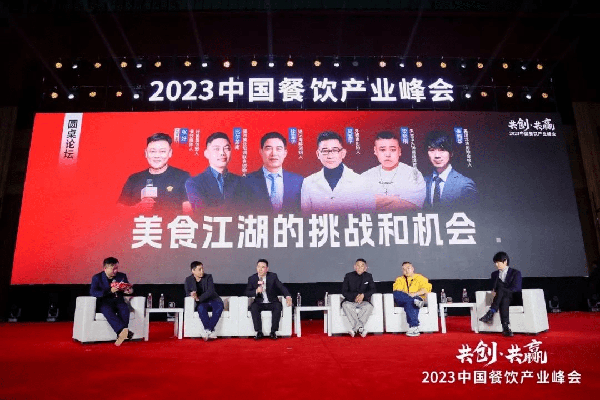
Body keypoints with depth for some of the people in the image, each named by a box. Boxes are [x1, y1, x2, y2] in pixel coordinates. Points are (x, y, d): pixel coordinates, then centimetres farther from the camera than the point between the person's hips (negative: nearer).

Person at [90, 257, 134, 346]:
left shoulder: (122, 276, 13)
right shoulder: (97, 278, 2)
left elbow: (129, 288, 20)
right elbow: (93, 292, -13)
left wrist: (129, 290, -7)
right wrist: (110, 291, -24)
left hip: (118, 301, 3)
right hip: (105, 303, -3)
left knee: (124, 309, -32)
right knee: (108, 311, -37)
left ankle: (121, 334, -40)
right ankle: (124, 331, -51)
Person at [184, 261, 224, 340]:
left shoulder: (208, 277, -2)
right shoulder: (188, 280, 5)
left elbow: (210, 291, -14)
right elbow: (187, 293, 1)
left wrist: (199, 298, -28)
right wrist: (192, 294, -25)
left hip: (212, 300, 0)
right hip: (201, 303, 0)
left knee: (219, 305, -33)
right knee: (201, 308, -35)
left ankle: (208, 330, -35)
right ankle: (211, 331, -37)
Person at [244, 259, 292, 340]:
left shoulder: (273, 276, -2)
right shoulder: (252, 279, 0)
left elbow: (281, 287, -8)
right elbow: (246, 293, -4)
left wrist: (288, 296, -28)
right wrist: (256, 291, -25)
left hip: (272, 303, 0)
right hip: (259, 303, 1)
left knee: (278, 306, -31)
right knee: (253, 307, -30)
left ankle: (273, 332, -25)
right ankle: (259, 332, -25)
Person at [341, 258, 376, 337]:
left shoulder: (368, 276, 8)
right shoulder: (348, 276, 3)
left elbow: (372, 290, 2)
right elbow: (344, 292, -1)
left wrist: (363, 295, -18)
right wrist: (354, 296, -19)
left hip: (363, 301, 1)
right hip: (350, 301, 0)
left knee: (369, 306, -33)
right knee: (345, 305, -35)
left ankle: (354, 329, -33)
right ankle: (360, 328, -39)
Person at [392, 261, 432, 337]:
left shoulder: (420, 278, 18)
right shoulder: (399, 279, 24)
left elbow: (426, 288, 0)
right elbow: (396, 290, 5)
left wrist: (415, 294, -17)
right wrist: (407, 294, -14)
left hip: (417, 298, -3)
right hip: (402, 301, 3)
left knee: (410, 304, -39)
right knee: (396, 294, -30)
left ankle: (414, 327, -47)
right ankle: (415, 301, -38)